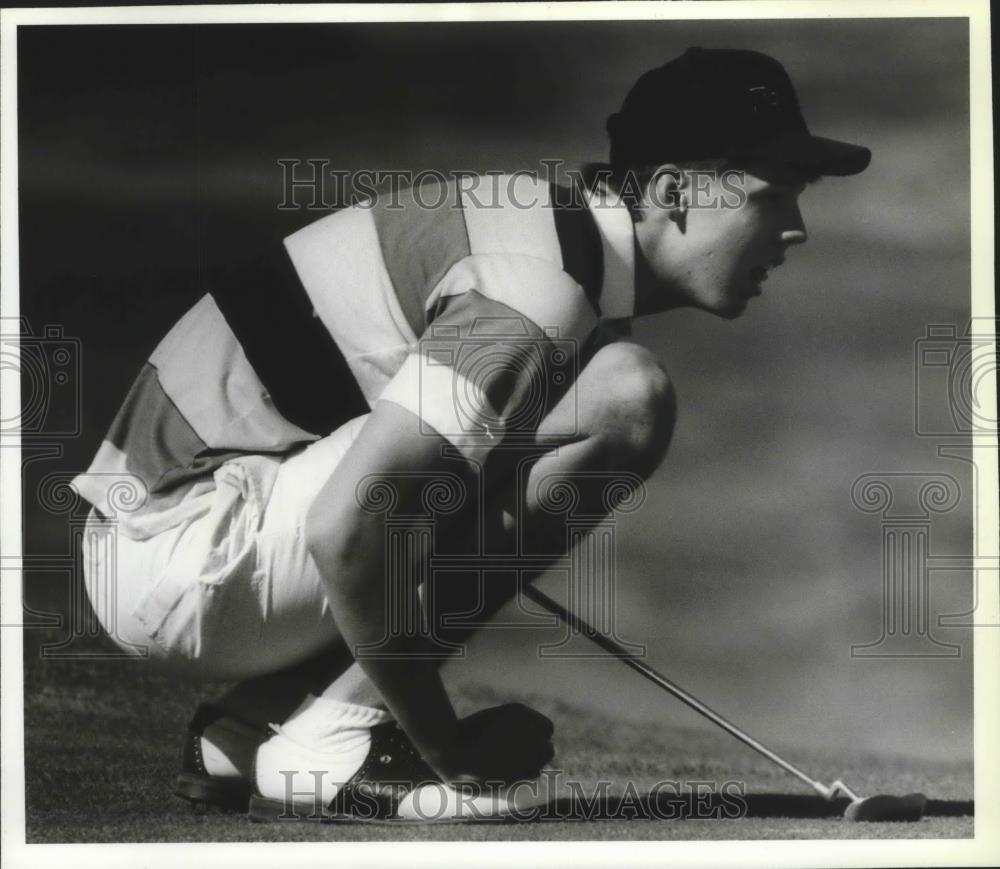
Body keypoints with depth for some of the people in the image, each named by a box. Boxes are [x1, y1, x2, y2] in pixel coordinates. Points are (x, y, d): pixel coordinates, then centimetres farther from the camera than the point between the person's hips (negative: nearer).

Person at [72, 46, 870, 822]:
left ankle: (247, 730, 13)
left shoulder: (553, 230, 11)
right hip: (184, 550, -10)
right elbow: (343, 528, -28)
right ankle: (331, 749, -13)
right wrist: (444, 747, -16)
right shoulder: (541, 293, -19)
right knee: (622, 397, -17)